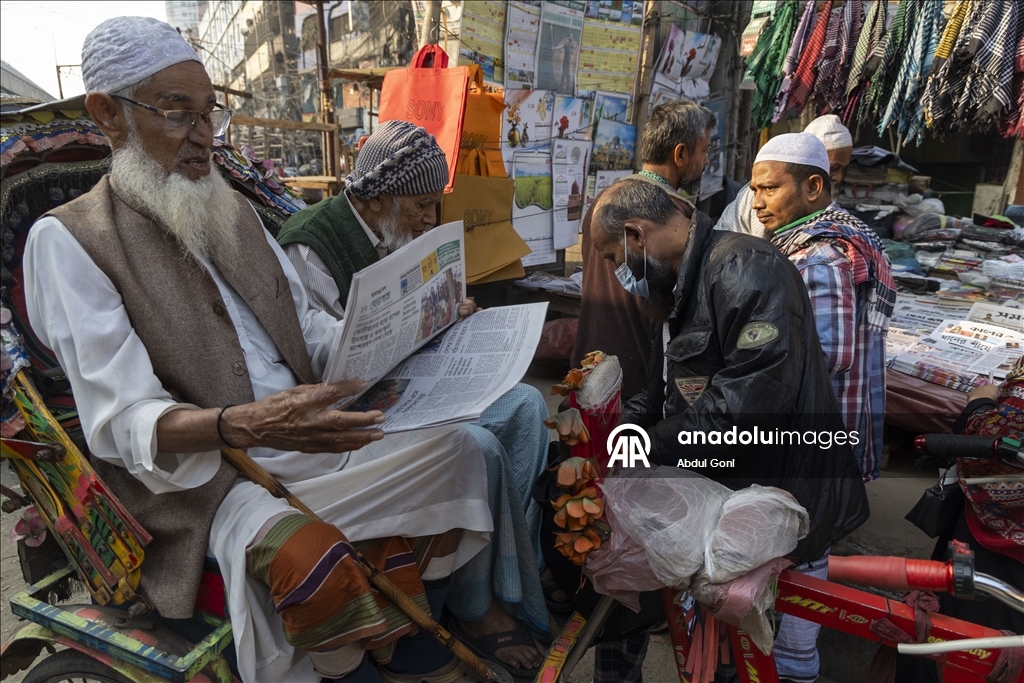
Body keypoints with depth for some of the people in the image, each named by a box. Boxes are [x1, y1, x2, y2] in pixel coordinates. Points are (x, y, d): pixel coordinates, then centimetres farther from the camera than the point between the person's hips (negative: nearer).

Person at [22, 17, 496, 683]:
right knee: (301, 553, -35)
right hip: (197, 472, -6)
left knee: (448, 444, -15)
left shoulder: (231, 207, 16)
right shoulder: (68, 239, -5)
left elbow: (308, 323, 13)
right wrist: (244, 425, -35)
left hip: (301, 431, 6)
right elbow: (121, 421, -14)